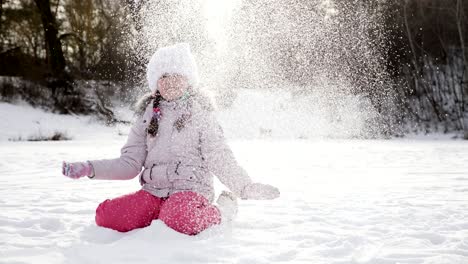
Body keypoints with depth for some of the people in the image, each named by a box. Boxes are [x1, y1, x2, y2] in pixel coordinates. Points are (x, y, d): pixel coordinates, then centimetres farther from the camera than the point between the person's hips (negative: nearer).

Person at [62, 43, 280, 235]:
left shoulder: (199, 112, 3)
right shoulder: (147, 114, 14)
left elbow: (219, 158, -1)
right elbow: (130, 163, 12)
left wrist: (246, 187, -13)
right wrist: (90, 169, 1)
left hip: (190, 190, -3)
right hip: (153, 192, 4)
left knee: (179, 219, -38)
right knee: (106, 216, -22)